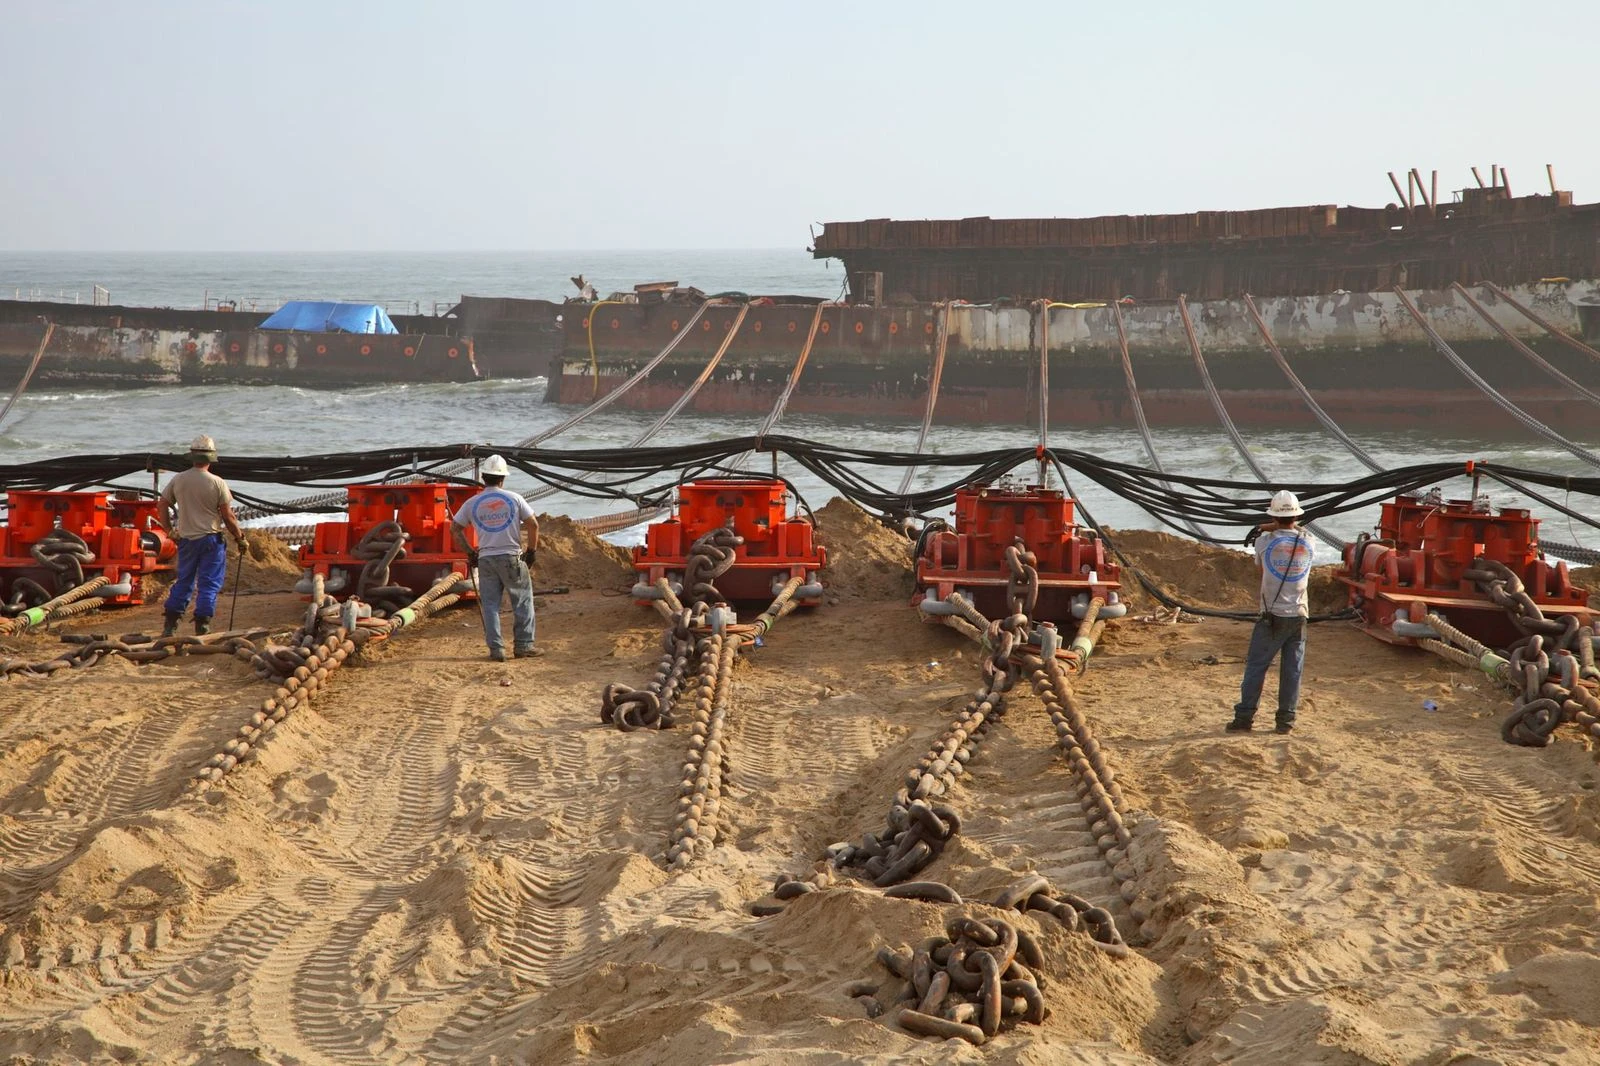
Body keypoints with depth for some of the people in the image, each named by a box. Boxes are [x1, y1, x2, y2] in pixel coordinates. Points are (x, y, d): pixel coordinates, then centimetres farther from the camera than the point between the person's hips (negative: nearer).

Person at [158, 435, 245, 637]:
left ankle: (170, 625, 15)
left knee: (183, 582, 15)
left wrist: (169, 530, 20)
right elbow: (228, 517, -8)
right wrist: (240, 538, 4)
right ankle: (202, 626, 0)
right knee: (209, 584, 3)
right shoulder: (217, 483, -11)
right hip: (211, 540, -4)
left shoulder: (178, 480, 0)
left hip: (186, 539, 4)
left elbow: (162, 508, 6)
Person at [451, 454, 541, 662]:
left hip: (486, 559, 2)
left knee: (490, 605, 6)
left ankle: (496, 649, 2)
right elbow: (533, 524, -3)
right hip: (511, 557, -2)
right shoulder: (513, 499, -2)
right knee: (523, 601, 9)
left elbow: (454, 529, 8)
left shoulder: (472, 503, 4)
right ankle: (523, 645, 8)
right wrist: (531, 550, 7)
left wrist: (470, 553, 14)